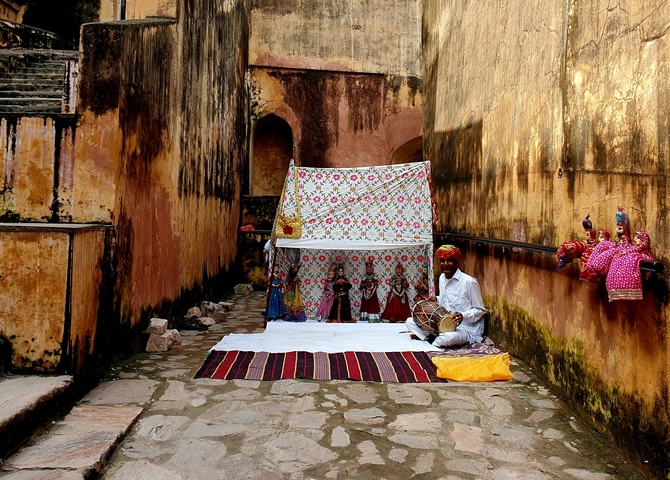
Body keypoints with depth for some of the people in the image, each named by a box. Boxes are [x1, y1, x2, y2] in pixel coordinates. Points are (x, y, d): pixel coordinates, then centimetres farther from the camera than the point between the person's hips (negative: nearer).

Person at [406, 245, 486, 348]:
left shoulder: (469, 282, -16)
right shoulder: (442, 278, 7)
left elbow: (480, 310, -9)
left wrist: (463, 316, -26)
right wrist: (436, 300, 2)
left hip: (465, 330, -7)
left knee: (448, 338, -39)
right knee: (410, 322, -3)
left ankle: (426, 337, -10)